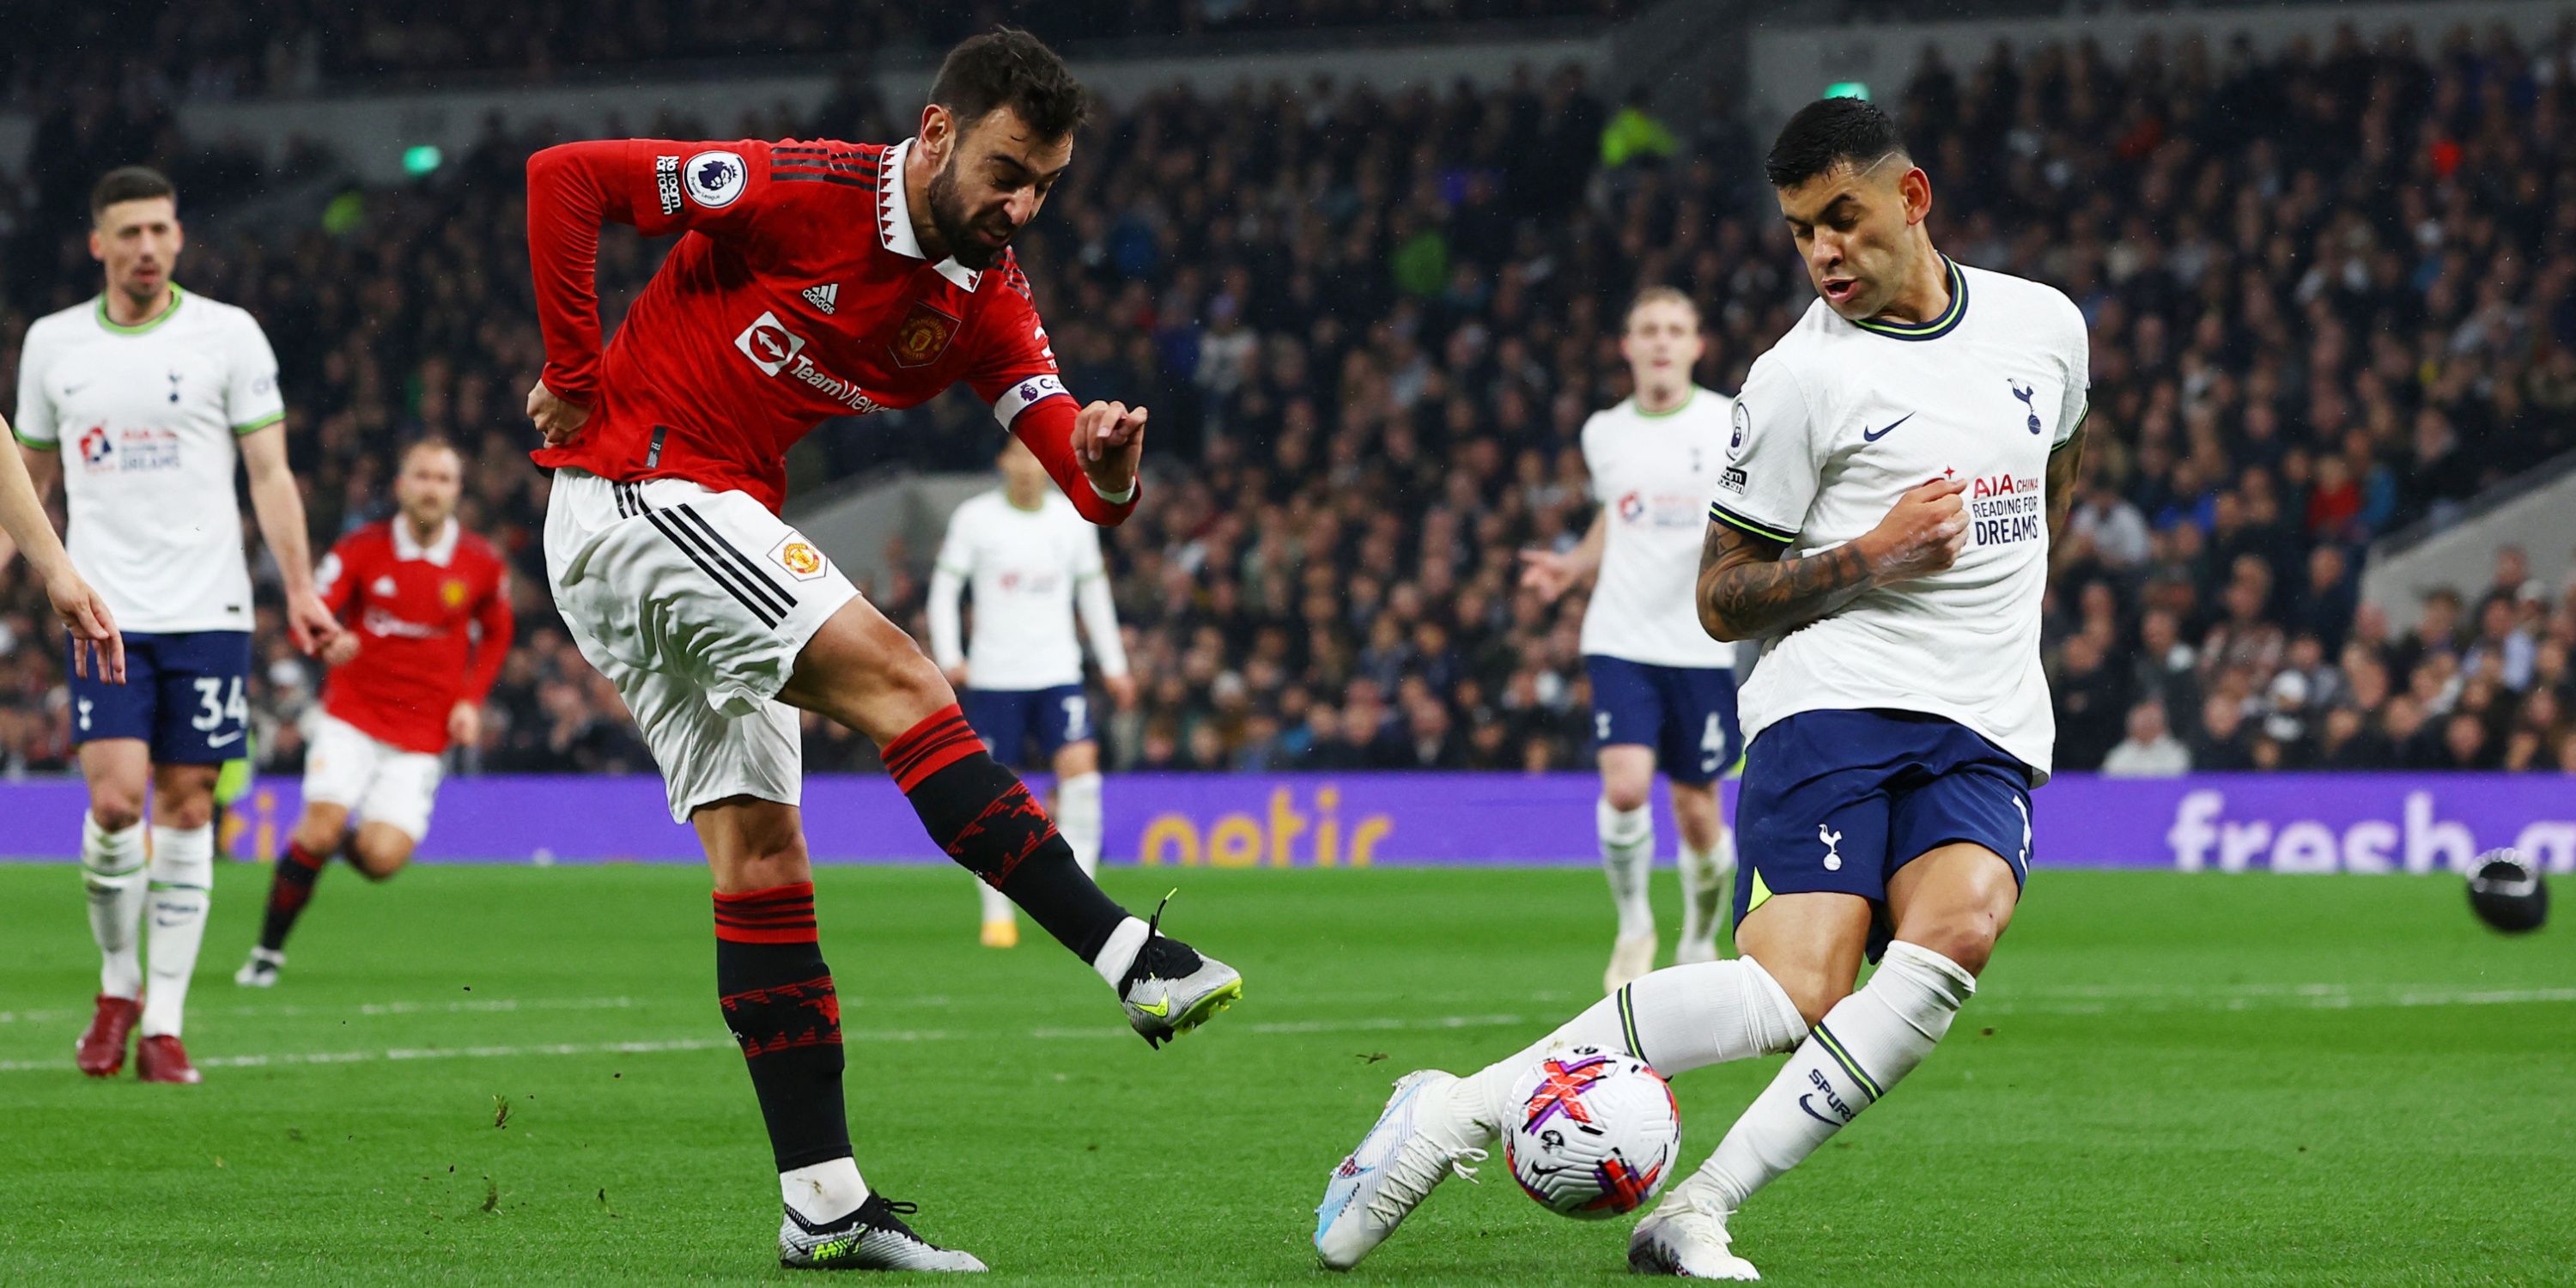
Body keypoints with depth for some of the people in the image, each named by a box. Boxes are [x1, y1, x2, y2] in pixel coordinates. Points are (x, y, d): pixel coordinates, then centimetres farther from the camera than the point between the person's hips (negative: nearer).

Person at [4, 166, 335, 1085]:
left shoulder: (227, 335, 2)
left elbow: (269, 473, 2)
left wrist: (300, 591, -5)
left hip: (208, 612, 0)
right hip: (105, 613, 0)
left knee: (187, 807, -1)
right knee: (115, 799, -14)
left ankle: (165, 1024, 5)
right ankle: (117, 984, 8)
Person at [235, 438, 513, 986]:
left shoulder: (483, 566, 0)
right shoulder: (361, 550, -4)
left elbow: (496, 634, 18)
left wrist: (470, 701, 5)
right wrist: (329, 642, -32)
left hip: (423, 731, 1)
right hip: (352, 713, -1)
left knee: (381, 858, -15)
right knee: (319, 831, -19)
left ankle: (351, 841, 23)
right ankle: (268, 951, -1)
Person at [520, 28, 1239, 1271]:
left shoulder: (984, 297, 4)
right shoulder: (802, 191, -16)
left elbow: (1076, 470, -6)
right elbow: (563, 176, -17)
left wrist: (1108, 470, -30)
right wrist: (577, 378, -14)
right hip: (637, 489, -9)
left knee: (761, 858, 5)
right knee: (898, 681, -19)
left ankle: (823, 1202, 4)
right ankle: (1133, 959, -24)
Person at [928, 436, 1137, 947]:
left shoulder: (1073, 518, 6)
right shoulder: (974, 517, -1)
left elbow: (1093, 591, 16)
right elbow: (944, 586, 3)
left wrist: (1113, 665, 16)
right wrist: (948, 656, -9)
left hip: (1058, 674, 1)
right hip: (993, 675, -1)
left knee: (1080, 764, -19)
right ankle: (998, 914, 12)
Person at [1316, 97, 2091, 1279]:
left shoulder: (2044, 324, 12)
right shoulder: (1802, 378, -1)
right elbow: (1720, 601, 2)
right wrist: (1868, 559, -11)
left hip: (1987, 736, 4)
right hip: (1833, 704, -4)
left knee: (1958, 929, -30)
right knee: (1794, 991, -26)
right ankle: (1455, 1112, -15)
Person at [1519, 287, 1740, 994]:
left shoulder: (1733, 424, -1)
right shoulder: (1603, 433, 8)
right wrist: (1573, 564, 10)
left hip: (1706, 642, -1)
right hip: (1622, 638, 1)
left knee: (1697, 811, 3)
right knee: (1625, 784, -18)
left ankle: (1700, 941, 28)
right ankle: (1633, 923, 4)